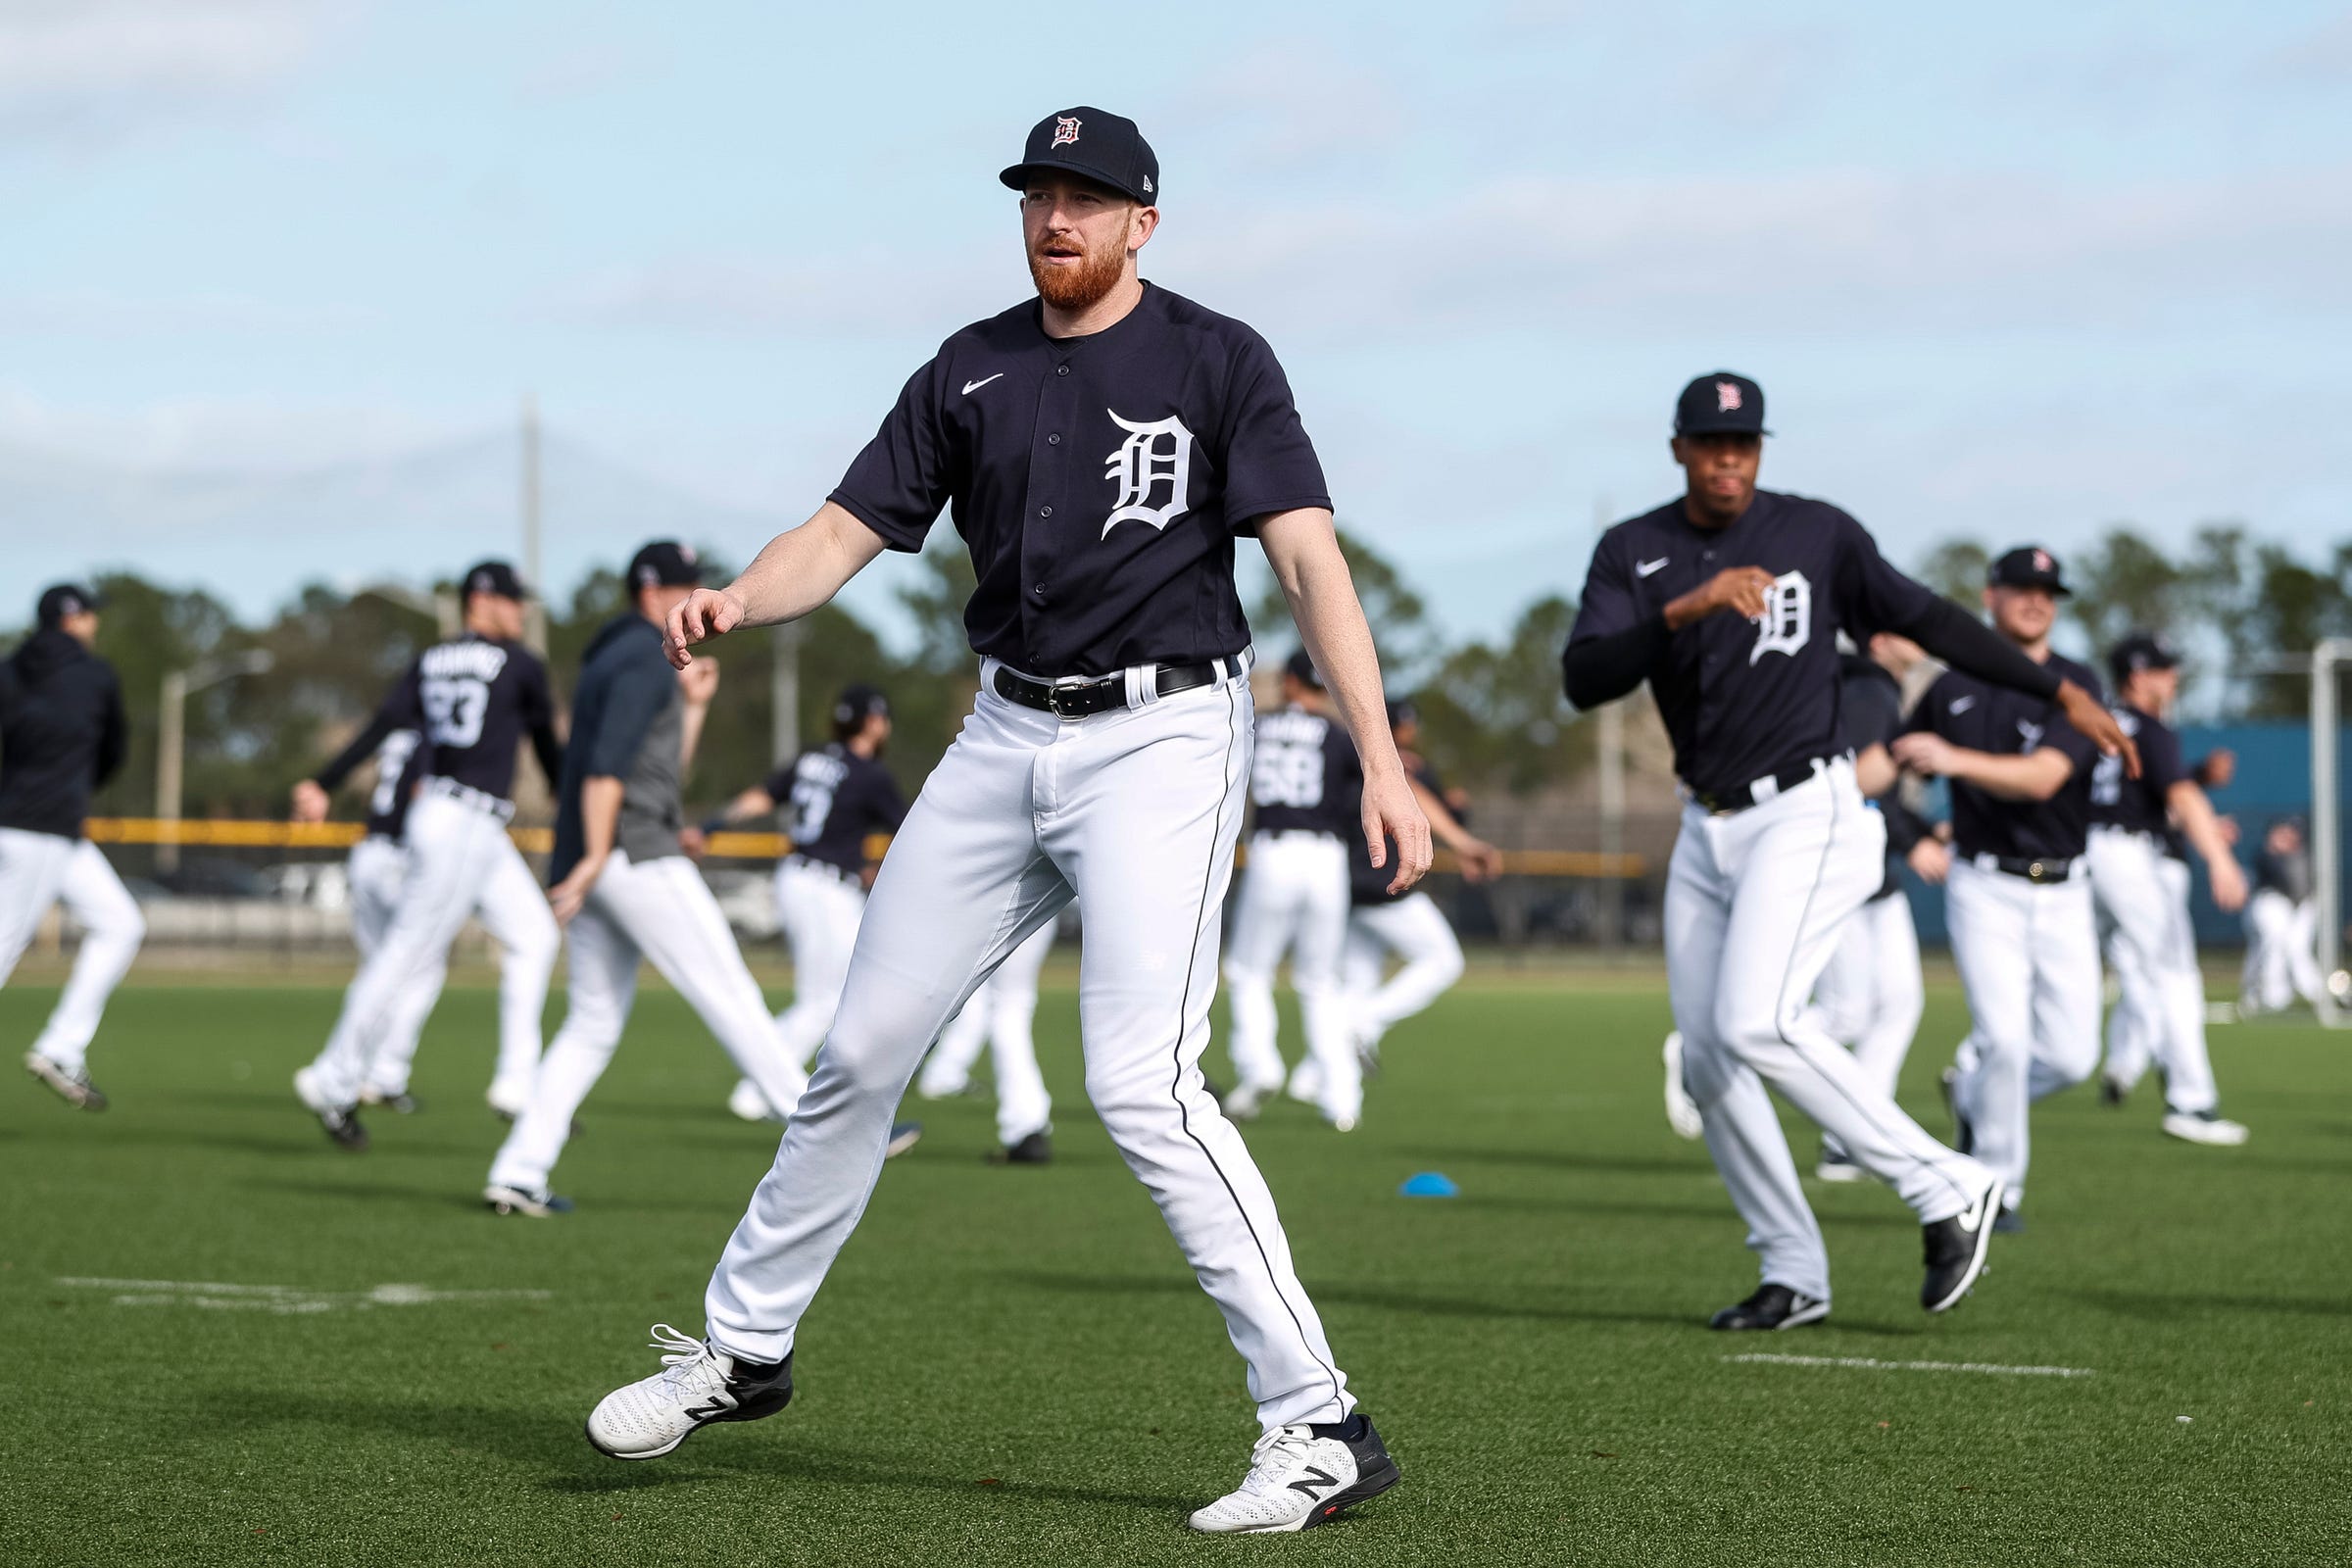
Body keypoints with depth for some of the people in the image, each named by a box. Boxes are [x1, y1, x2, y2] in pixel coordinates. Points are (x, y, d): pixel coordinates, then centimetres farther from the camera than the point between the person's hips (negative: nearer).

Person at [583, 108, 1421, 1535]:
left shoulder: (1216, 361, -5)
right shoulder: (972, 375, 9)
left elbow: (1310, 557, -13)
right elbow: (845, 535, 6)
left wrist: (1380, 758, -25)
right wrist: (733, 605, -17)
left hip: (1163, 736, -6)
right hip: (1008, 737, 6)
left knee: (1141, 1080, -19)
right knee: (864, 1047, 11)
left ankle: (1320, 1425, -17)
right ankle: (744, 1350, 29)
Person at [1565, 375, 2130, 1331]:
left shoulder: (1816, 535, -3)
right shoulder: (1631, 555, 2)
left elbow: (1923, 618, 5)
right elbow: (1583, 680, -13)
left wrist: (2058, 690, 6)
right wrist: (1685, 610, -28)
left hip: (1806, 816, -5)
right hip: (1705, 832, 5)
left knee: (1754, 1025, -23)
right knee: (1706, 1061, 3)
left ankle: (1946, 1191, -14)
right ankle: (1794, 1277, 14)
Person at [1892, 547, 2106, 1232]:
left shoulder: (2076, 687, -4)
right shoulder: (1952, 688, 4)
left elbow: (2041, 777, -19)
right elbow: (1892, 761, 16)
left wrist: (1954, 759, -32)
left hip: (2063, 893, 1)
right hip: (1984, 888, -1)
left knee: (2070, 1054, -2)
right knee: (2005, 1037, -16)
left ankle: (1971, 1088, 29)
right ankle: (1998, 1187, 0)